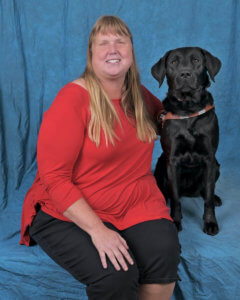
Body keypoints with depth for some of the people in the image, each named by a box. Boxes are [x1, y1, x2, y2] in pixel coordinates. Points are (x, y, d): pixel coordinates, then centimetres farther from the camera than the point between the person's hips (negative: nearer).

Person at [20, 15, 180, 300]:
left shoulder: (139, 95, 6)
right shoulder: (73, 98, -14)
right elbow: (53, 177, -17)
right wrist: (97, 229, -24)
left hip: (136, 203, 5)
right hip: (68, 212, -4)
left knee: (164, 252, -25)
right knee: (116, 275, -28)